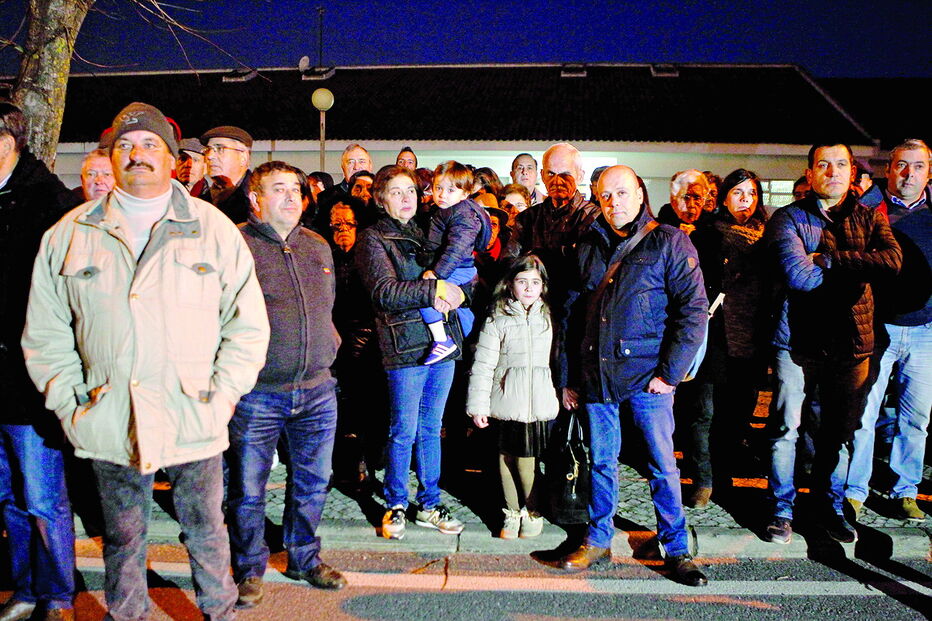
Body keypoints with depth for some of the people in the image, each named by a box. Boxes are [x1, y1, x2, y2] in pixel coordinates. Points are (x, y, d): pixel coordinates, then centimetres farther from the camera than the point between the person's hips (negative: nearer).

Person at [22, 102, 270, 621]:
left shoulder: (215, 229, 1)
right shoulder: (69, 235, 5)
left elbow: (249, 323, 2)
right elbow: (45, 330, 9)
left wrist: (223, 394, -6)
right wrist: (68, 399, 0)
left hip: (195, 423, -1)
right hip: (109, 426, 1)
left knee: (206, 533, 14)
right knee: (123, 541, 17)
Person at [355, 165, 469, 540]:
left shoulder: (427, 233, 18)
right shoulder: (373, 239, 0)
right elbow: (384, 291, -14)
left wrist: (452, 292, -9)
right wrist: (433, 290, -17)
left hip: (443, 340, 5)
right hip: (405, 345, -5)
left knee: (431, 428, 12)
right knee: (404, 430, 1)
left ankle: (429, 504, 23)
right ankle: (395, 506, 18)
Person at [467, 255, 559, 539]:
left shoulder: (550, 318, 10)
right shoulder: (498, 321, 2)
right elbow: (483, 365, 0)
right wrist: (478, 405, -3)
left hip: (540, 404, 1)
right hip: (508, 403, 0)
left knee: (526, 460, -1)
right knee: (507, 458, 6)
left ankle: (532, 512, 21)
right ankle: (512, 513, 24)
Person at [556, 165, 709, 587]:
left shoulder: (668, 242, -2)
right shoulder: (588, 247, 12)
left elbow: (694, 308, -7)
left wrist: (670, 373, -11)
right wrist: (570, 378, 13)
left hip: (646, 376, -4)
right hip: (595, 375, 4)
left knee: (663, 466, 4)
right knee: (601, 463, 13)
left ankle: (676, 549, 19)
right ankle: (598, 540, 27)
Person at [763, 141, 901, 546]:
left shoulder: (869, 218, 10)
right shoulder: (788, 218, -1)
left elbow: (892, 261, -11)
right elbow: (796, 274, -17)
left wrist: (827, 260, -16)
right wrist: (856, 267, -8)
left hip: (850, 341, 3)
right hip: (797, 338, -3)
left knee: (840, 430, 13)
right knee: (785, 429, 1)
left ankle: (830, 507, 30)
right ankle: (782, 508, 18)